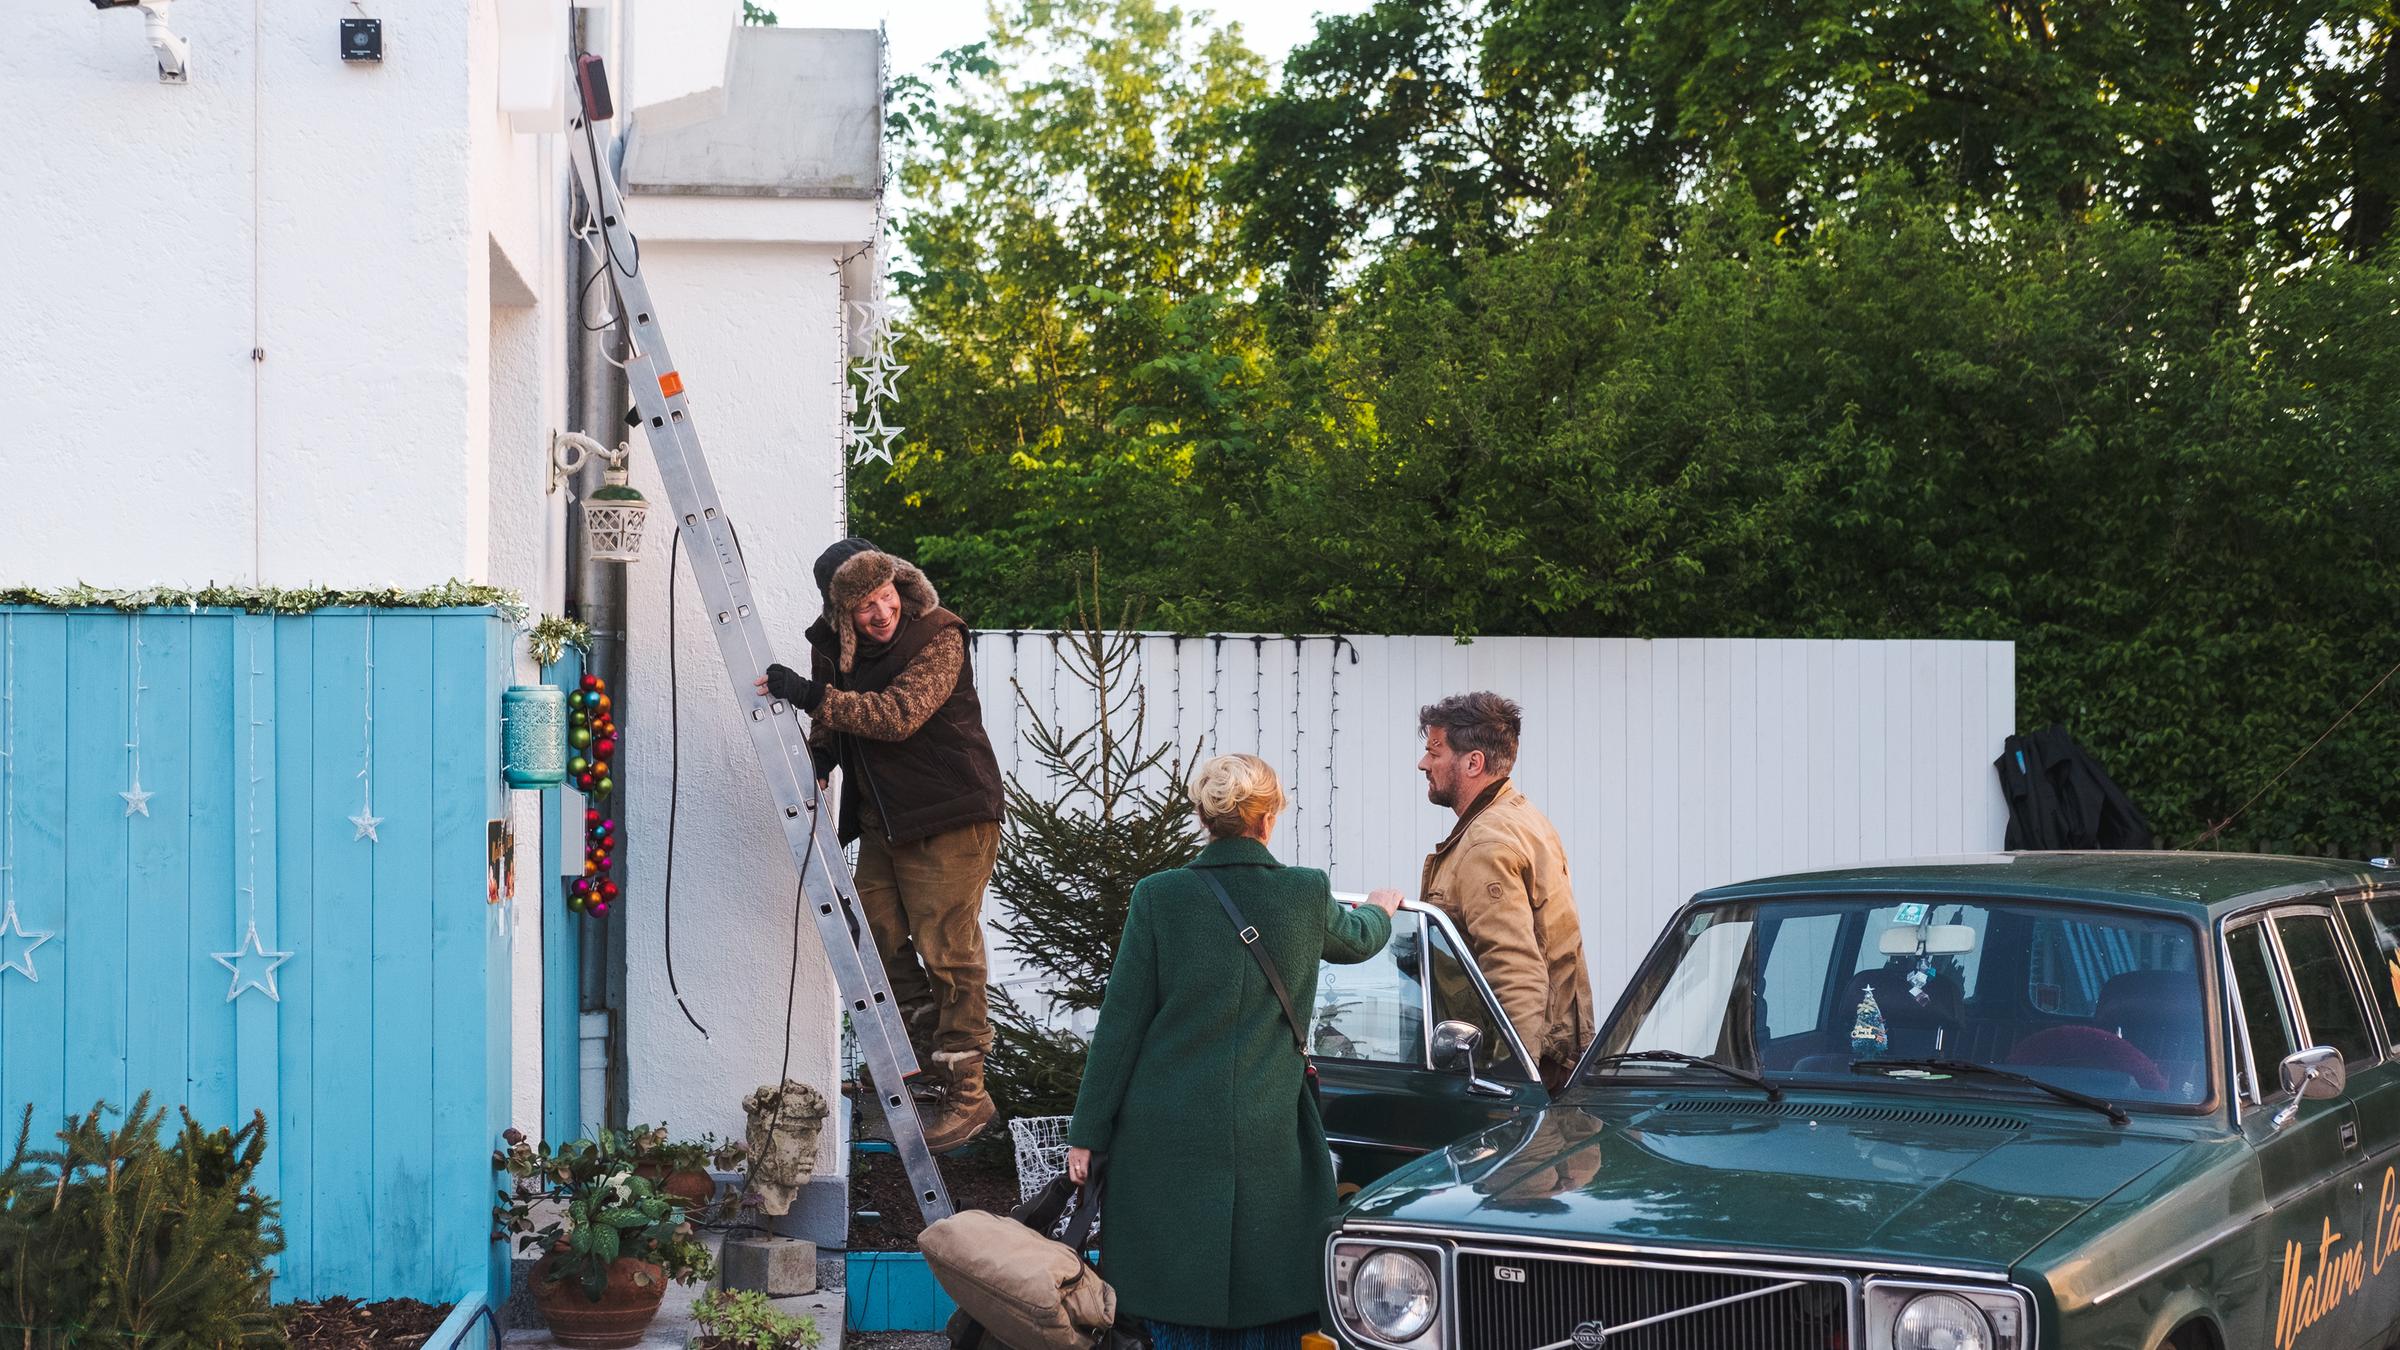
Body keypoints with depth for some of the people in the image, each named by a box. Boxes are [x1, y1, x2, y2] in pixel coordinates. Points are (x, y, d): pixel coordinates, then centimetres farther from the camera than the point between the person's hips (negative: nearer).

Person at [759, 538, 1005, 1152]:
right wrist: (818, 757, -3)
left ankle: (967, 1095, 3)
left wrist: (813, 695, -31)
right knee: (878, 935, 14)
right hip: (880, 819, 7)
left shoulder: (937, 636, -17)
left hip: (949, 818, -7)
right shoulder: (832, 643, 2)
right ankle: (927, 1052, 33)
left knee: (948, 950, -6)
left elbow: (899, 713, -29)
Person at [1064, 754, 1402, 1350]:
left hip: (1167, 1139, -1)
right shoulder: (1308, 895, 0)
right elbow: (1357, 941, 24)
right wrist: (1380, 909, 48)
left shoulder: (1159, 896, -6)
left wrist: (1088, 1133, 2)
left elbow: (1120, 1024, -4)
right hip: (1269, 1139, 1)